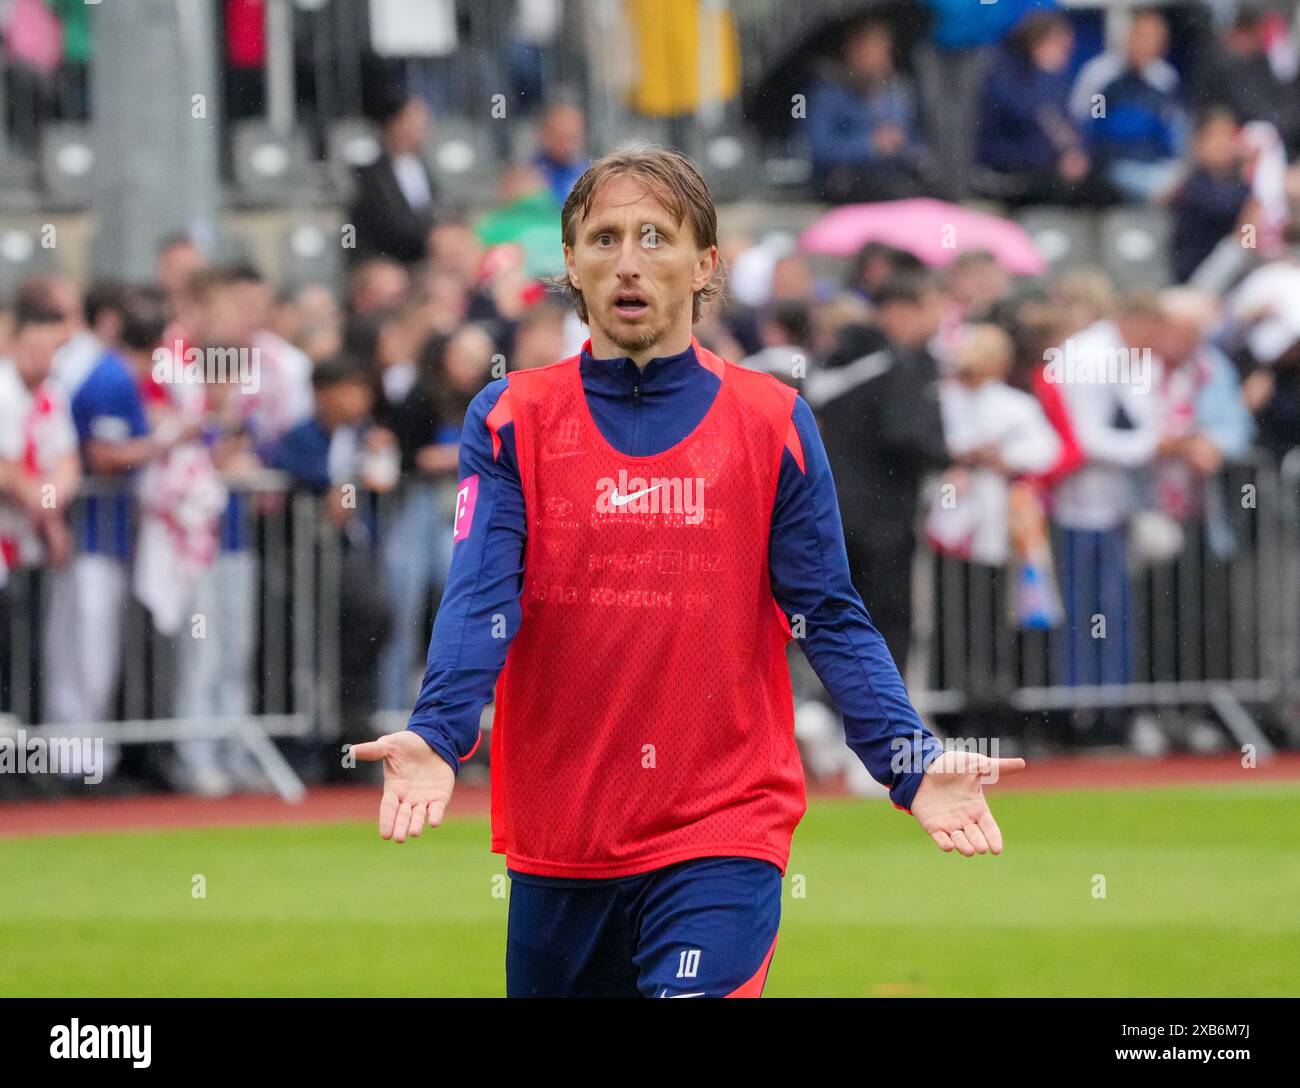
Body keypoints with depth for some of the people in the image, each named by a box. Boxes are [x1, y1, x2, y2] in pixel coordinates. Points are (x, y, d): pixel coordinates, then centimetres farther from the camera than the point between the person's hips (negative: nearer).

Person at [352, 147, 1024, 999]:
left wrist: (911, 761, -14)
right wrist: (436, 737, -27)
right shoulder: (511, 421, 3)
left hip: (724, 832, -2)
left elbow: (830, 618, 1)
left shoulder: (773, 424, 3)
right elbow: (481, 599, -9)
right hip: (557, 838, 2)